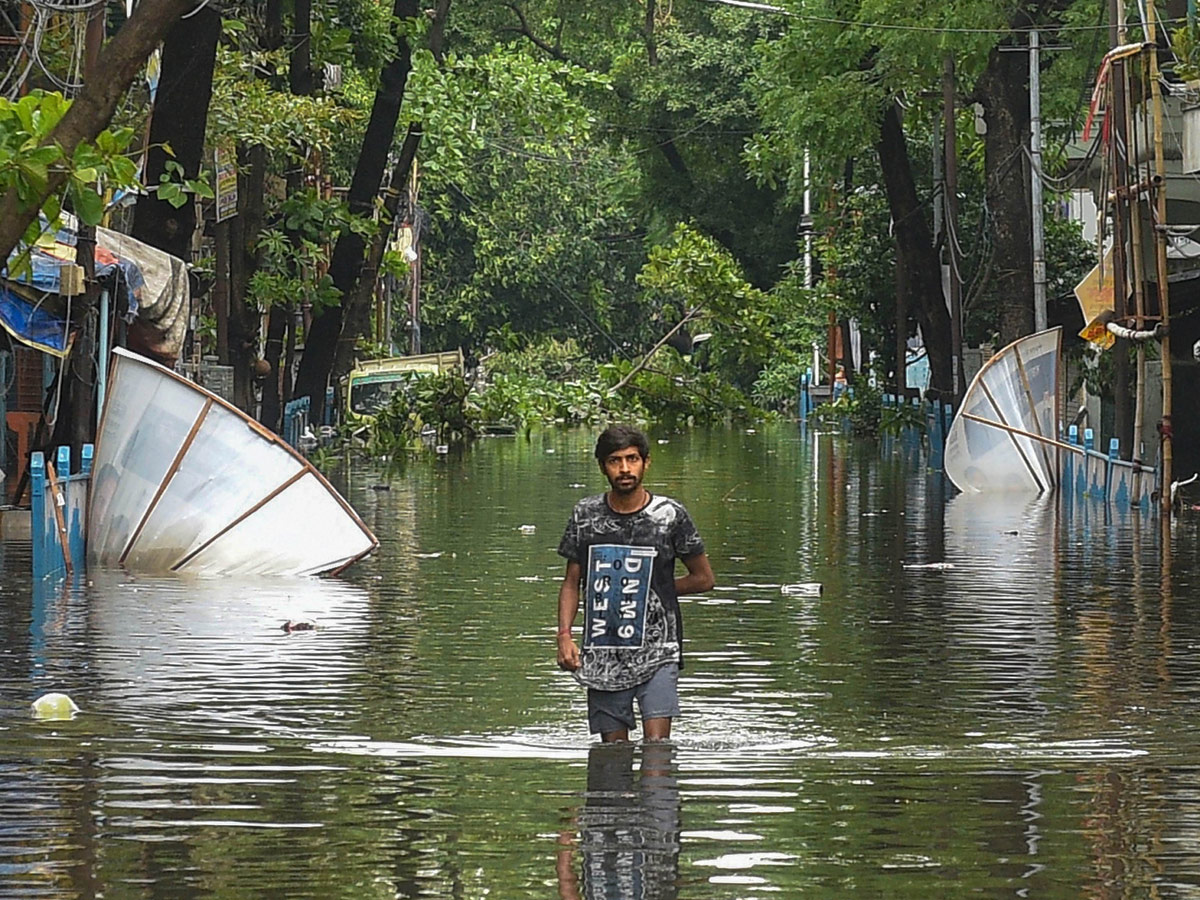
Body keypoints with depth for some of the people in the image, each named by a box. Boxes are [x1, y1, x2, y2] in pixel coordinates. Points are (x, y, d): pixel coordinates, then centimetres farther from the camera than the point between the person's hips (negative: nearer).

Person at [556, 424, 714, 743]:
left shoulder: (669, 514, -2)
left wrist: (650, 592, 5)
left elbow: (703, 579, 7)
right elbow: (571, 582, 11)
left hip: (656, 652, -2)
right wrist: (564, 634, -3)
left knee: (656, 744, -14)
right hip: (602, 654, 2)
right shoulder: (586, 515, 5)